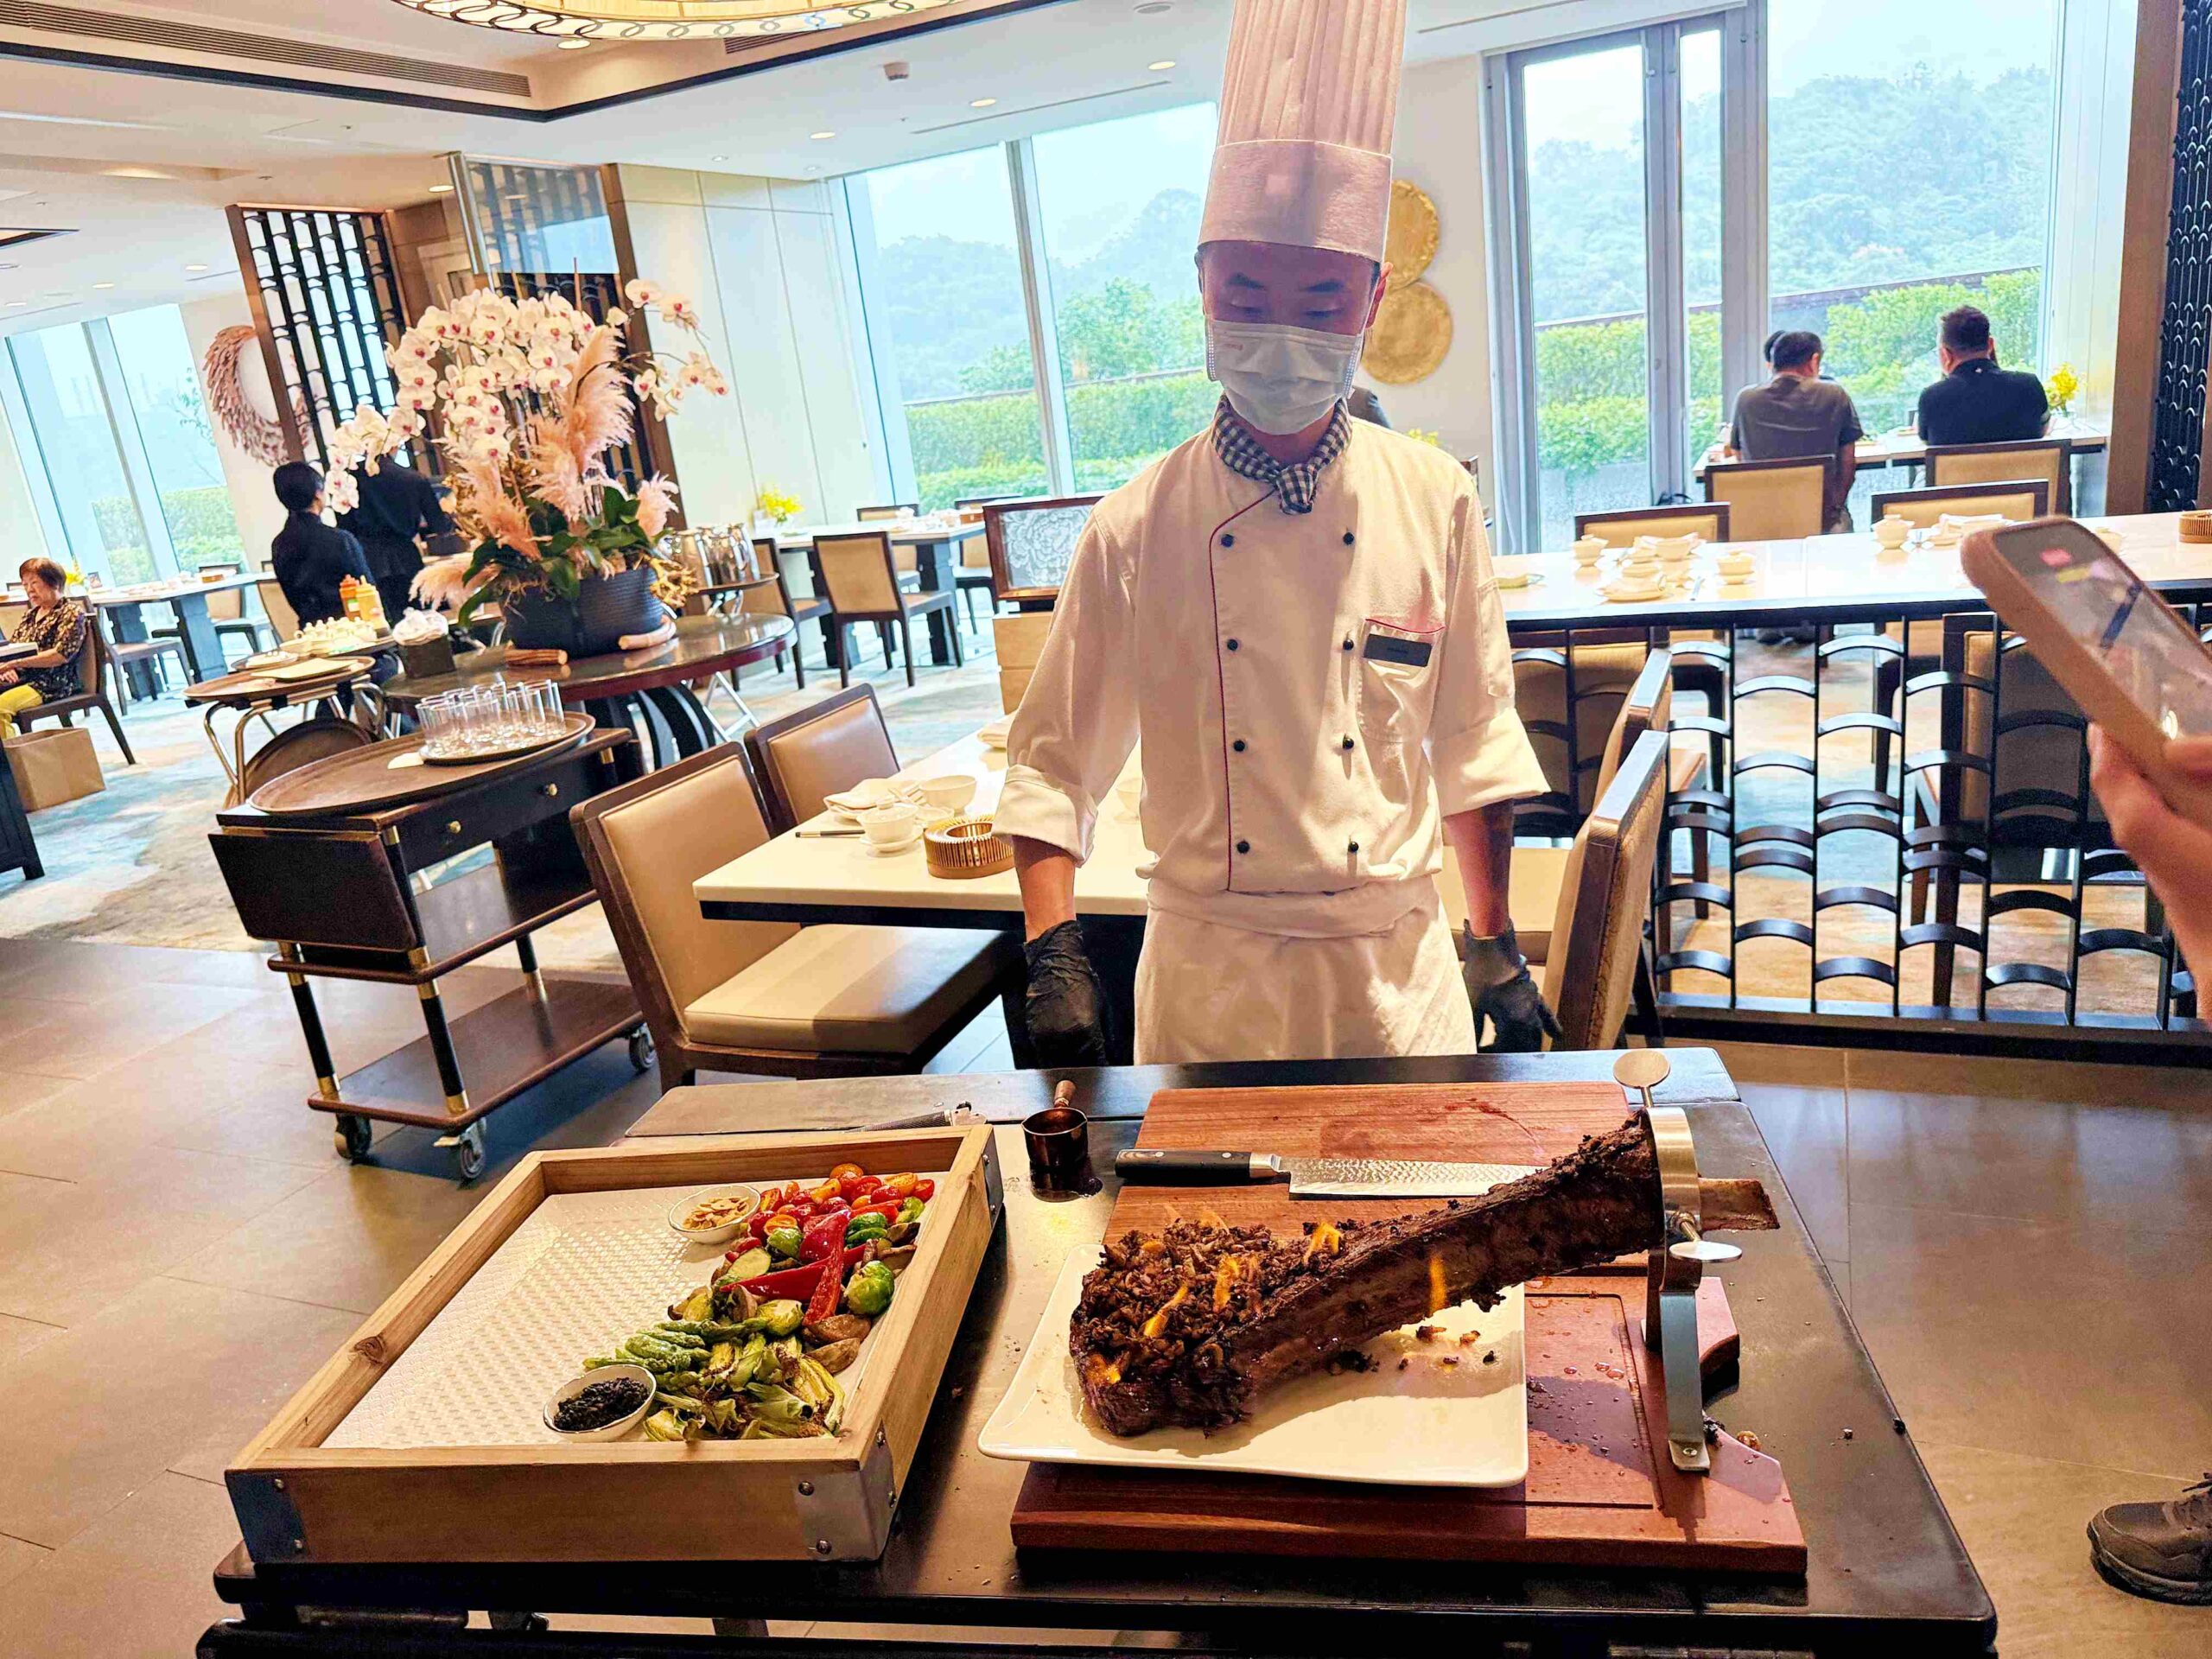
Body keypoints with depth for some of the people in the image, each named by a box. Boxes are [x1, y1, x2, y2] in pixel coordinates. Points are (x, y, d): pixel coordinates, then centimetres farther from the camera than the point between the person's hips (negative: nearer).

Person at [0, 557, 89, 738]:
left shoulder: (71, 612, 0)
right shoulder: (30, 615, 24)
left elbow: (61, 654, -12)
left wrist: (16, 663, -17)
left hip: (53, 683, -7)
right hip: (21, 680, 7)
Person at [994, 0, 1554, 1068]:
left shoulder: (1434, 502, -3)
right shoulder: (1137, 528, -8)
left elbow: (1473, 743, 4)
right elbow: (1053, 765, -3)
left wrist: (1497, 949, 5)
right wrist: (1054, 959, -15)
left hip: (1399, 975, 2)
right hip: (1208, 978, -1)